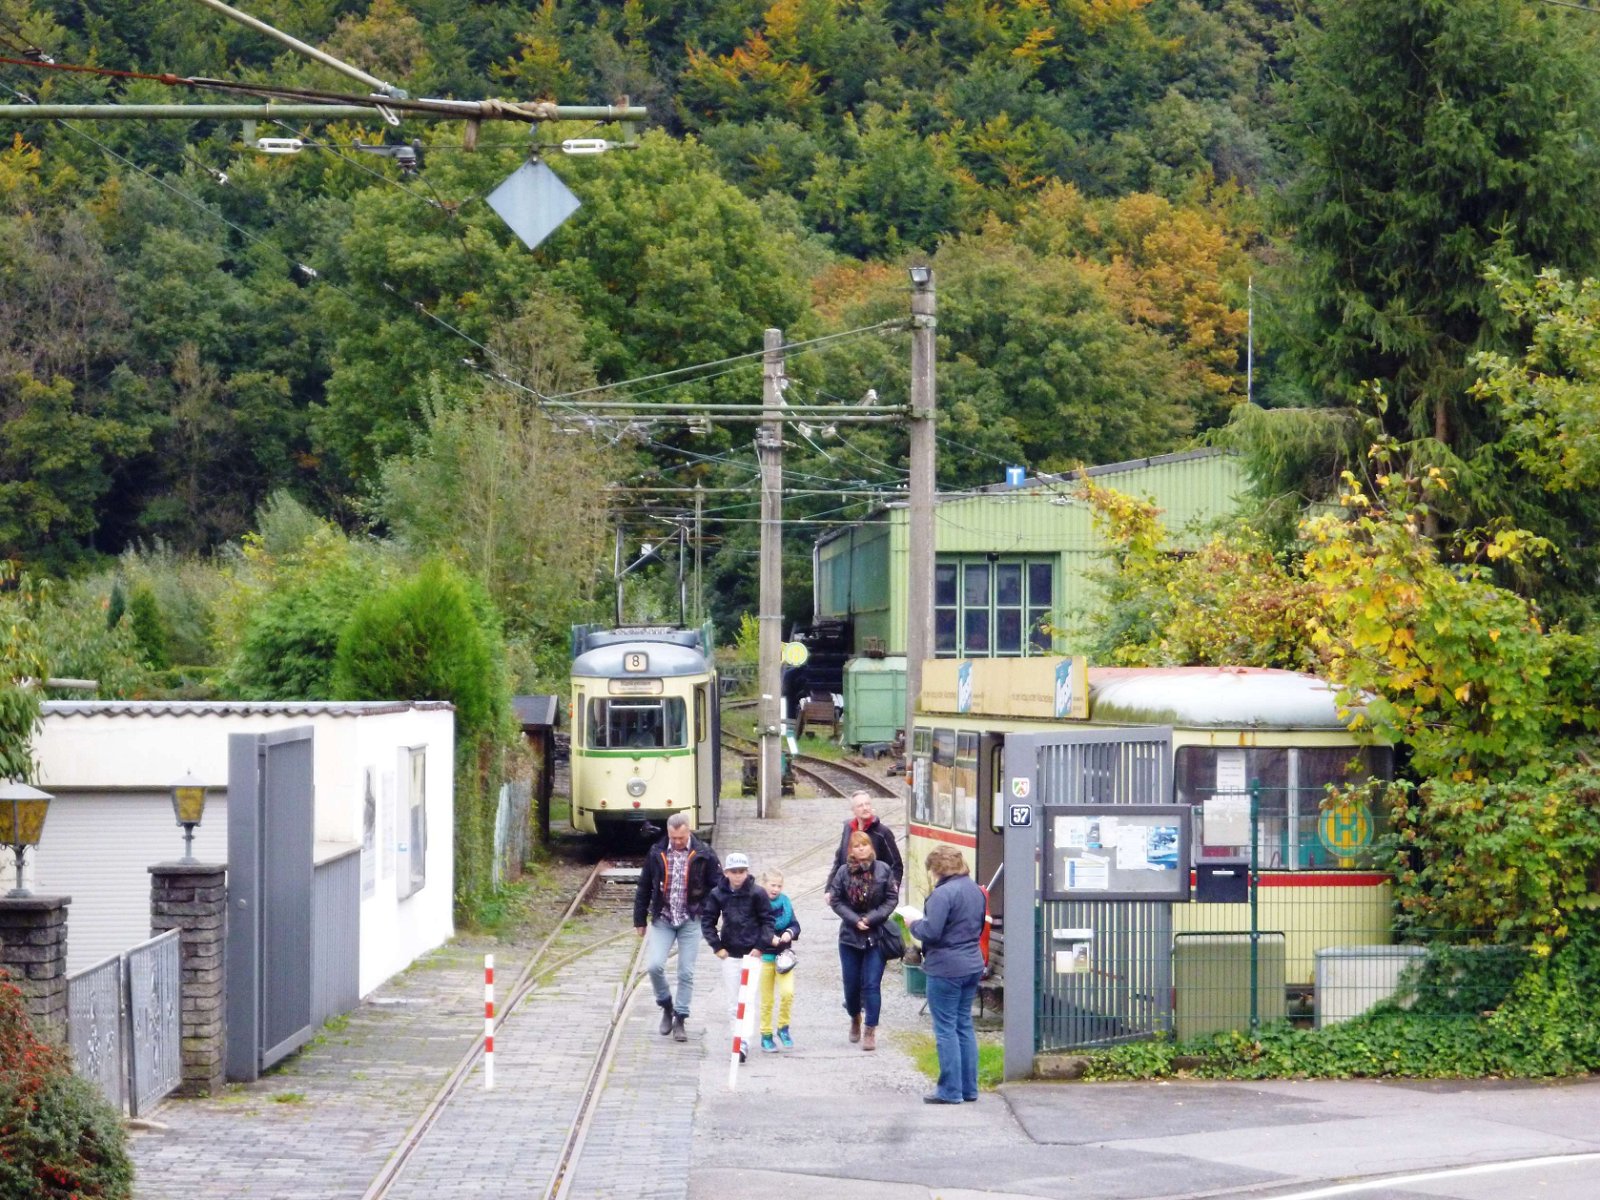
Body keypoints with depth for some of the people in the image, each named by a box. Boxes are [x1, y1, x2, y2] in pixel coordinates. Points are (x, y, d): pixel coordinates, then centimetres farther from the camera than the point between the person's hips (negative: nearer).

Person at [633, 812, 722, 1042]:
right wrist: (639, 920, 9)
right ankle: (666, 1005, 12)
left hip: (690, 921, -1)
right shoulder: (656, 854, 1)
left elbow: (718, 886, 2)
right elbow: (644, 888, 8)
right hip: (662, 920, 1)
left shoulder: (703, 855, -3)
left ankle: (680, 1019, 12)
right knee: (654, 965, -13)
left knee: (686, 973, 1)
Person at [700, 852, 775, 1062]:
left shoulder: (757, 894, -6)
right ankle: (738, 1041, 11)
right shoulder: (717, 894, 0)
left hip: (751, 953, -3)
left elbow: (767, 920, 1)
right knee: (733, 1003, 5)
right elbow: (707, 921, 8)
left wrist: (760, 946, -7)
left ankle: (742, 1042, -19)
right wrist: (717, 946, 0)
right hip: (729, 955, 3)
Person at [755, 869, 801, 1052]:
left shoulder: (785, 902, 4)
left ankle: (783, 1028, 4)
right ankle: (766, 1035, 17)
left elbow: (795, 925, 7)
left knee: (787, 992, -15)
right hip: (765, 956, -2)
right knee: (766, 1000, 5)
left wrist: (790, 933, -15)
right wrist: (768, 937, -25)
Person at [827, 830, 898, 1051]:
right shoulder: (843, 872, -3)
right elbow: (836, 900, -1)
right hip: (850, 936, 2)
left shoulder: (883, 870, -5)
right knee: (851, 983, 10)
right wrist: (854, 920, -13)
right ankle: (855, 1018, 37)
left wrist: (872, 918, -13)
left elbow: (891, 899, -3)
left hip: (876, 935, -2)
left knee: (872, 984, -7)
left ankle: (870, 1030, -2)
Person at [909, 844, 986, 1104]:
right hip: (972, 965, 8)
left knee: (946, 1029, -1)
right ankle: (969, 1088, 17)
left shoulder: (943, 894, -19)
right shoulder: (975, 890, 9)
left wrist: (914, 925, -3)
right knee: (965, 1026, 14)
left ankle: (950, 1090, 0)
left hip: (946, 969, -8)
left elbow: (931, 931, -22)